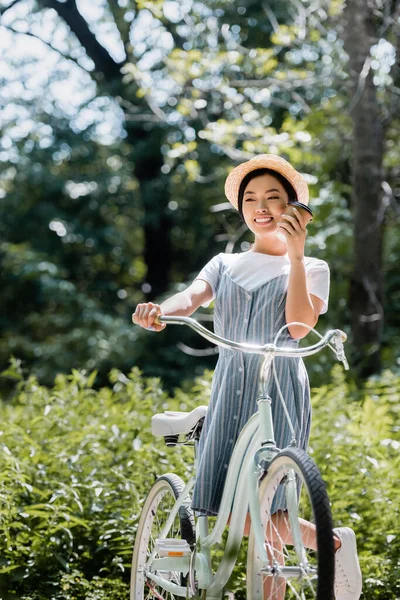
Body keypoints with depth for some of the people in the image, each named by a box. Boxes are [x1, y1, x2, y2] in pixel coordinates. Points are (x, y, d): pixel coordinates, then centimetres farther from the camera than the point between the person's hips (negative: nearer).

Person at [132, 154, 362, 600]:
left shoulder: (312, 268, 9)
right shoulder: (225, 265, 17)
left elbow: (300, 326, -8)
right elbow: (192, 297, -3)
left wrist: (295, 254, -10)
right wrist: (159, 311, -26)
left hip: (280, 393, -4)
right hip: (230, 391, 4)